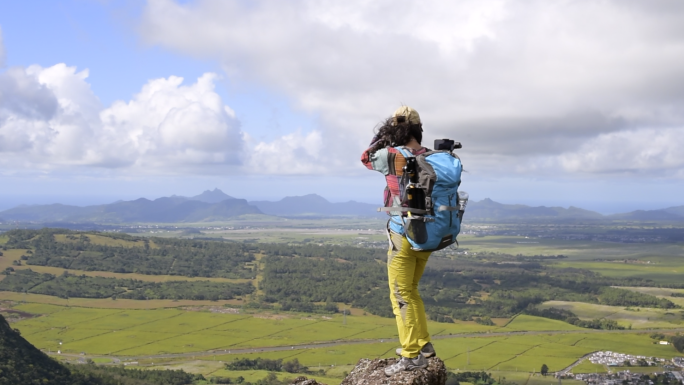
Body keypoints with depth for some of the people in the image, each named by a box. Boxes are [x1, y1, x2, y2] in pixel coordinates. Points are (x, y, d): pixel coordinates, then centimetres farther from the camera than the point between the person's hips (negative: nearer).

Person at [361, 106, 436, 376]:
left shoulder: (393, 156, -15)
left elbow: (366, 158, 6)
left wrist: (382, 135, 9)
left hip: (404, 237, -7)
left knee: (401, 295, 0)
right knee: (410, 290, 22)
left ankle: (412, 356, 1)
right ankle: (422, 344, 26)